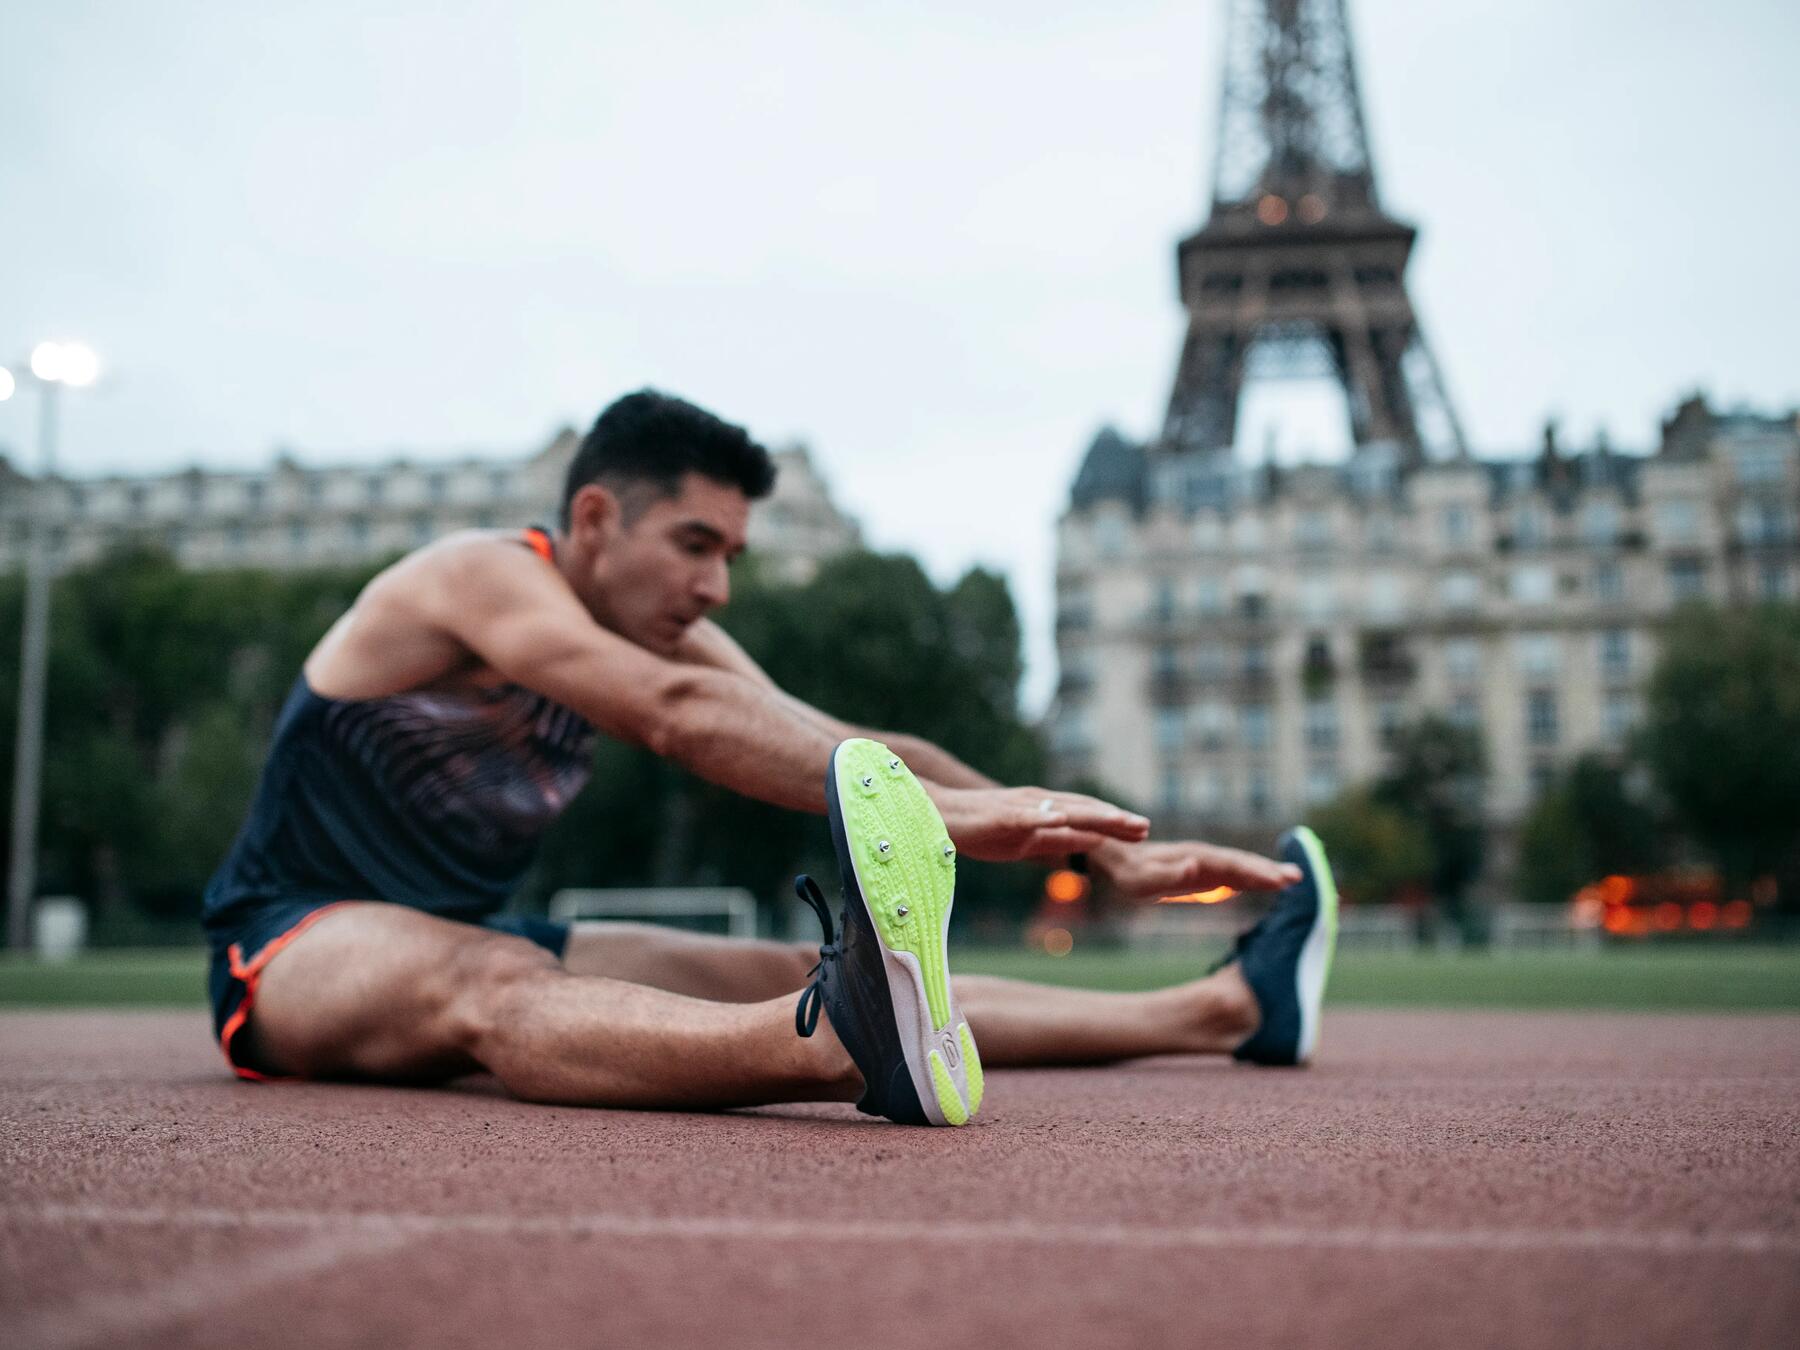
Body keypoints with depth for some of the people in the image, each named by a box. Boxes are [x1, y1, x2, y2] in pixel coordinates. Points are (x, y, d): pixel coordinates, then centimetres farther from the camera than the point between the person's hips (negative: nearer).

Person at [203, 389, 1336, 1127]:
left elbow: (863, 752, -5)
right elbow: (685, 718, -36)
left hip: (470, 936, 6)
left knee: (789, 970, -10)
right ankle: (840, 1041, -71)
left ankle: (1221, 1008, -14)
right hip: (295, 946, -6)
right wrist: (947, 815, -44)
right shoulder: (477, 575, -19)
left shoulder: (669, 632, 3)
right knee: (484, 983, -41)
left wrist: (1104, 846, -13)